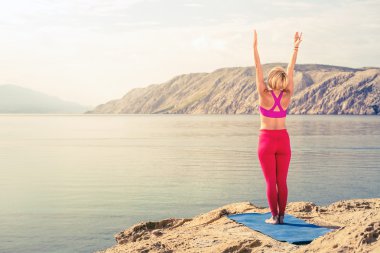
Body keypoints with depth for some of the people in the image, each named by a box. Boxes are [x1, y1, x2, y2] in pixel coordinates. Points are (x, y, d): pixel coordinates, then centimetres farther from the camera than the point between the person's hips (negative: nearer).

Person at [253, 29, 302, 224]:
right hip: (283, 139, 3)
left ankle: (274, 217, 2)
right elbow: (291, 70, -1)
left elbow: (258, 68, -11)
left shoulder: (264, 95, -13)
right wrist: (296, 47, 2)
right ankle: (281, 215, 8)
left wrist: (255, 46, -9)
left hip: (266, 140, -3)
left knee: (271, 181, 2)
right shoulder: (287, 97, -5)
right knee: (282, 181, 8)